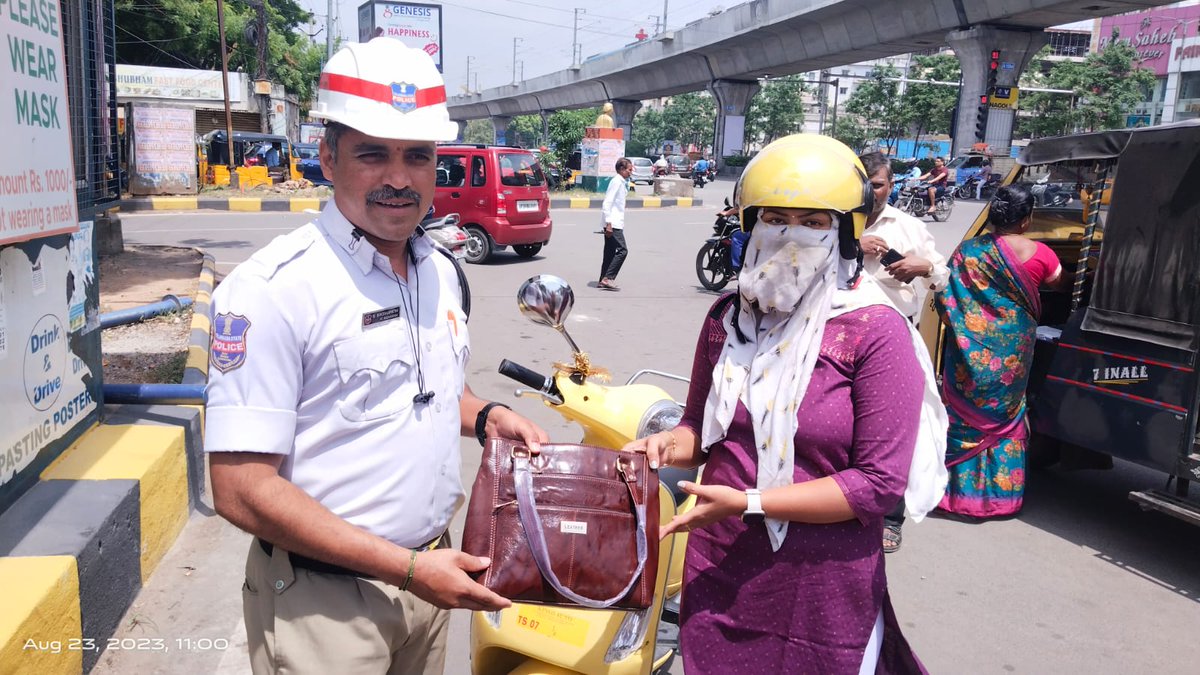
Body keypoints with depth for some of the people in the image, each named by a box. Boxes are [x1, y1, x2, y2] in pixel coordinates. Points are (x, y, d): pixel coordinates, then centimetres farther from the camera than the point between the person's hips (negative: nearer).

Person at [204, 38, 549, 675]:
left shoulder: (442, 272, 3)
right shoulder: (273, 288, -19)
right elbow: (242, 490, -21)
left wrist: (486, 416, -2)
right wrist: (407, 568, -20)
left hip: (428, 572, 6)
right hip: (325, 598, -6)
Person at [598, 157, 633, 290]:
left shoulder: (622, 182, 18)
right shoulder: (616, 181, -11)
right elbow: (607, 203, -18)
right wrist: (609, 223, -21)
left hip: (616, 223, 10)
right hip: (613, 224, -10)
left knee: (610, 252, 10)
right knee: (622, 250, -13)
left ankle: (603, 281, 14)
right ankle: (608, 278, -13)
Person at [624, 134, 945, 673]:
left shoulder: (875, 332, -13)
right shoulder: (729, 316, 2)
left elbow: (881, 481, -17)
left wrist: (750, 502, -21)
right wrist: (669, 445, -11)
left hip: (821, 598, -4)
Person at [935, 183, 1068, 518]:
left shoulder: (967, 251, -10)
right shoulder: (1039, 254, -10)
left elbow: (944, 300, -7)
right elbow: (1060, 284, 8)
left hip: (970, 351, 0)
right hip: (1013, 350, 0)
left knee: (965, 414, 10)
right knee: (1005, 415, 15)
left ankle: (960, 489, 17)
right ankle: (1002, 492, 25)